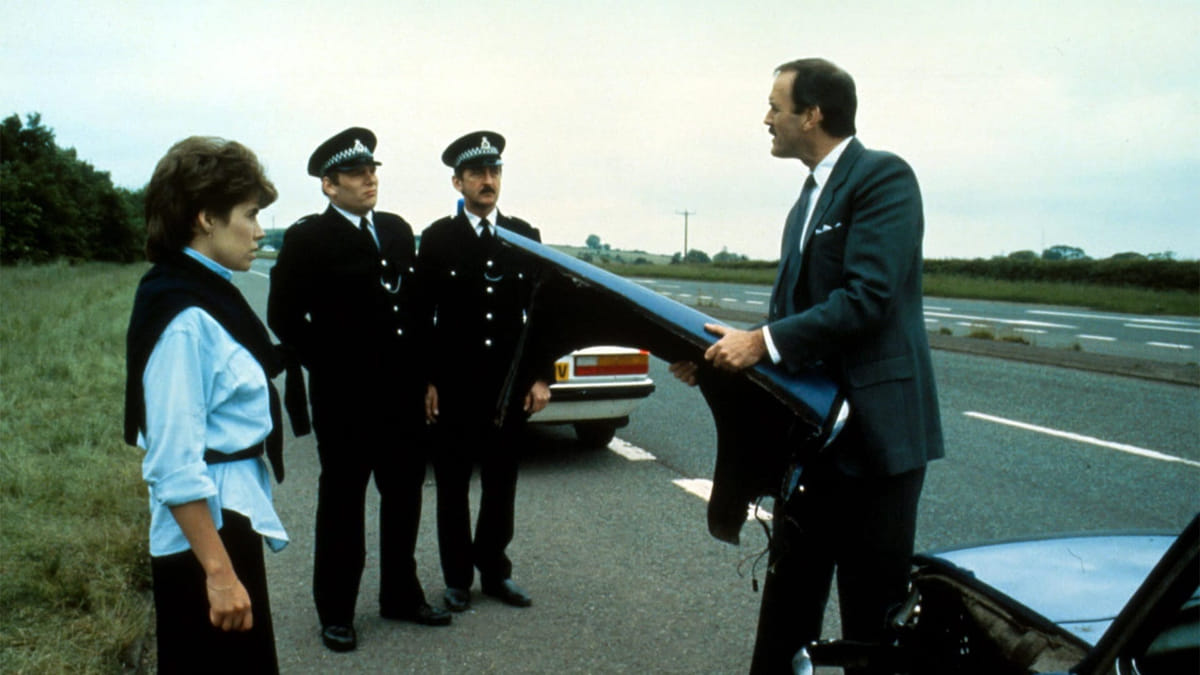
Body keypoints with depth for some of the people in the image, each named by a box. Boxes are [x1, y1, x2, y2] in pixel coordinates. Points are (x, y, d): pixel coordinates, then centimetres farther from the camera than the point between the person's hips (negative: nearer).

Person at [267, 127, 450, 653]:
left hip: (403, 392, 6)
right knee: (342, 503, 8)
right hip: (344, 397, -5)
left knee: (404, 496, 15)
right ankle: (335, 612, 23)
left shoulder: (398, 230, 10)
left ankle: (400, 594, 33)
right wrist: (329, 366, -8)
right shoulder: (307, 239, -7)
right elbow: (283, 316, -8)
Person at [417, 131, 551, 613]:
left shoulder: (524, 236, 6)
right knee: (453, 484, 9)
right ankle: (458, 577, 23)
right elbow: (423, 315, -2)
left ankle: (495, 571, 27)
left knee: (502, 482, 11)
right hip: (454, 384, -2)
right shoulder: (437, 238, -1)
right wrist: (426, 381, -6)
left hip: (509, 382, 2)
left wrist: (541, 375, 1)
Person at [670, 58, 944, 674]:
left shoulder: (883, 177, -11)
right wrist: (728, 352, 2)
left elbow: (869, 298, -22)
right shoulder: (808, 201, 16)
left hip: (874, 432, -8)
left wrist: (764, 342, -21)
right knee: (788, 600, 17)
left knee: (872, 612, 5)